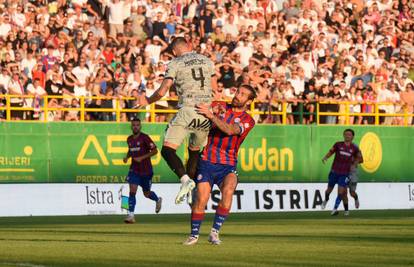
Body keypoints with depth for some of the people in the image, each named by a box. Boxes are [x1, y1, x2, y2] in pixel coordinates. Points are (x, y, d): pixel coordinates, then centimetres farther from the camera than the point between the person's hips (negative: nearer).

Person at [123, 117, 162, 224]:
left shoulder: (145, 138, -11)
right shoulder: (129, 139, 6)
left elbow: (155, 151, -13)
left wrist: (142, 158, -21)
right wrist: (127, 157, 4)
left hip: (146, 170, -4)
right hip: (134, 169, 4)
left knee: (147, 194, 11)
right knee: (132, 191, -12)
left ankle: (158, 200, 44)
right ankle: (130, 215, -13)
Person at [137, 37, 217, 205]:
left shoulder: (175, 64, 2)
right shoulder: (207, 61, 16)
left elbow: (162, 91, -4)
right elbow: (214, 87, 23)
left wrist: (147, 101, 13)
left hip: (187, 110, -6)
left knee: (167, 150, -7)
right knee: (194, 151, 22)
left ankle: (185, 179, -29)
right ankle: (191, 191, 19)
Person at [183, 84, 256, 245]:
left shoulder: (248, 120, 0)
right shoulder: (219, 108, 9)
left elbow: (230, 130, -20)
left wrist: (211, 116, -29)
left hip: (228, 165, -1)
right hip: (207, 161, 1)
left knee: (228, 190, -29)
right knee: (201, 199, -13)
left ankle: (214, 232, -20)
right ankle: (194, 234, 6)